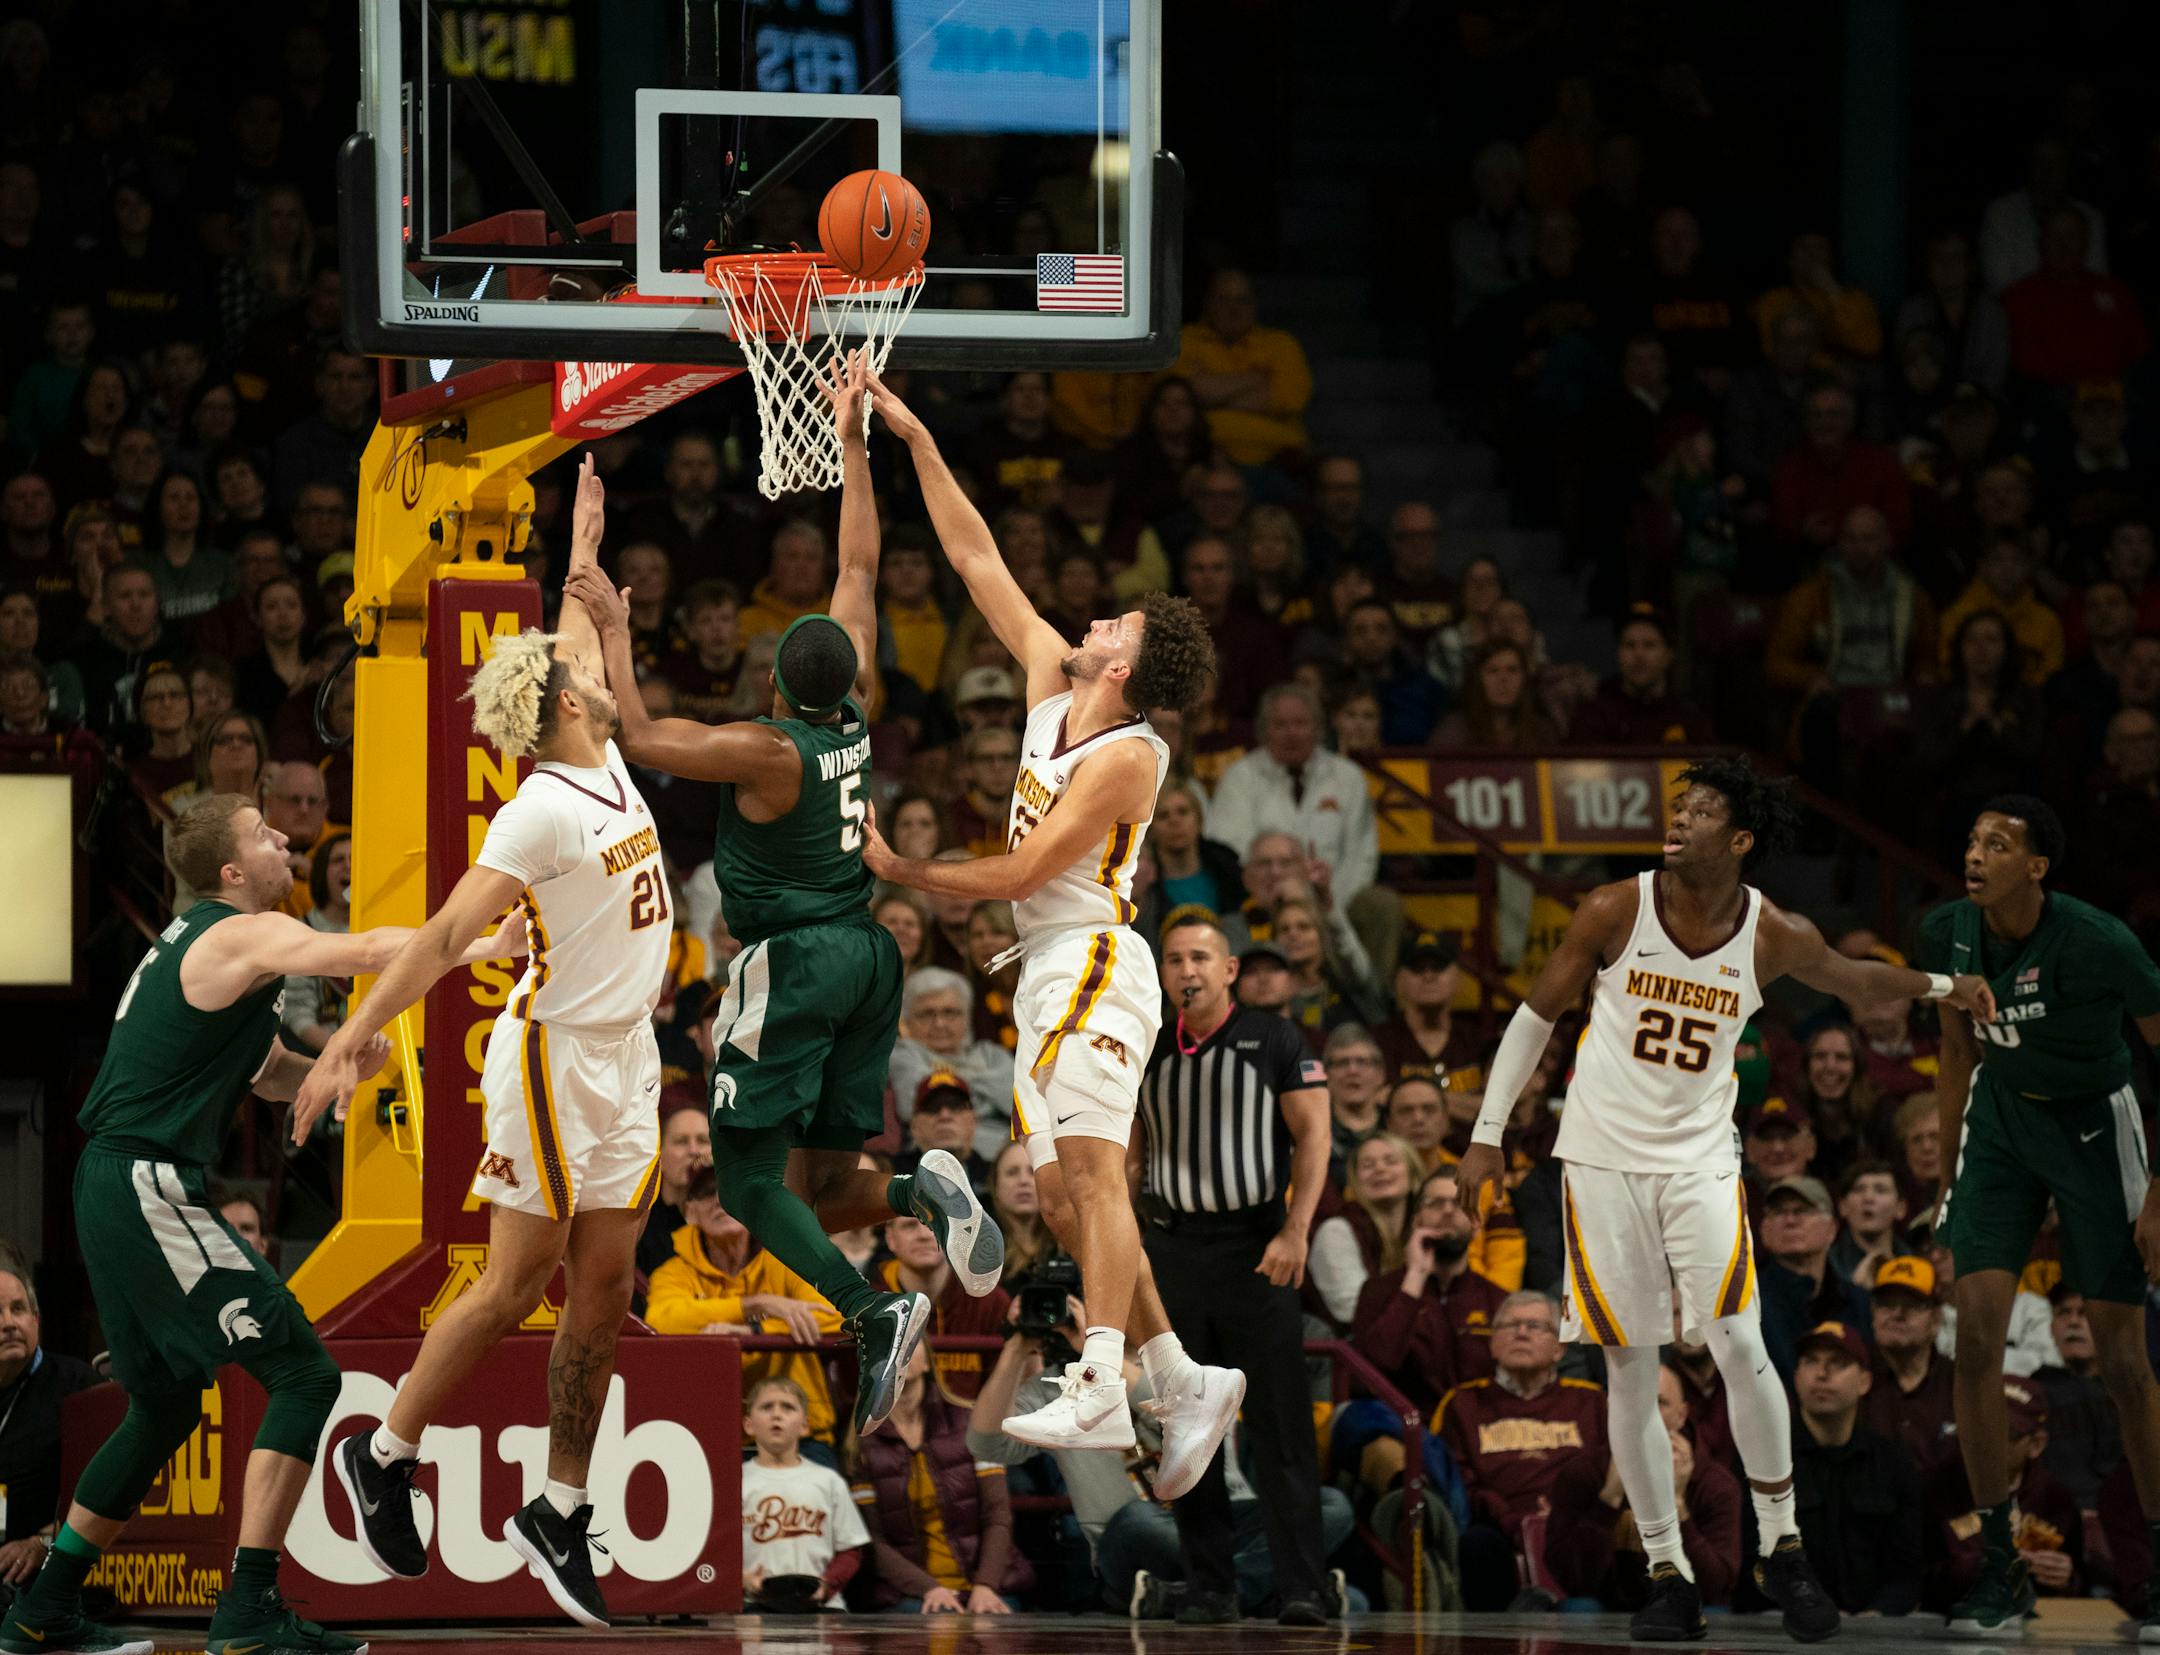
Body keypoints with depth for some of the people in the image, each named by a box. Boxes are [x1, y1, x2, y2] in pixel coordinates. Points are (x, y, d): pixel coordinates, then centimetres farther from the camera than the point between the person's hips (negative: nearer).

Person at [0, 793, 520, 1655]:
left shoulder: (196, 938, 20)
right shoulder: (245, 935, -10)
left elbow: (266, 1073, 26)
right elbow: (368, 952, -26)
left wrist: (341, 1065, 8)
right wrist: (485, 946, -23)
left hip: (116, 1190, 10)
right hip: (150, 1187, -10)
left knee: (165, 1403, 22)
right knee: (304, 1374, -10)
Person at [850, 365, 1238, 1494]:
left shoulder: (1128, 756, -13)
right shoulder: (1052, 685, 10)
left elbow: (1022, 872, -15)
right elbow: (978, 561, 14)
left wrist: (899, 870, -8)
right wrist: (914, 441, 13)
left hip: (1093, 960, -9)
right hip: (1049, 973, 9)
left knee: (1089, 1166, -20)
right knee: (1063, 1194, 5)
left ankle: (1099, 1390, -31)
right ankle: (1183, 1382, 7)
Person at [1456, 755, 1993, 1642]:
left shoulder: (1774, 937, -5)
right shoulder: (1615, 911, -9)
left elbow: (1852, 978, 18)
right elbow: (1536, 1017, 1)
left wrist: (1944, 985, 8)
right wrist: (1487, 1136, 0)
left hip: (1699, 1161, 0)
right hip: (1603, 1160, 0)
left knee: (1738, 1346, -15)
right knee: (1629, 1377, 0)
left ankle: (1782, 1550, 0)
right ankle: (1667, 1576, 8)